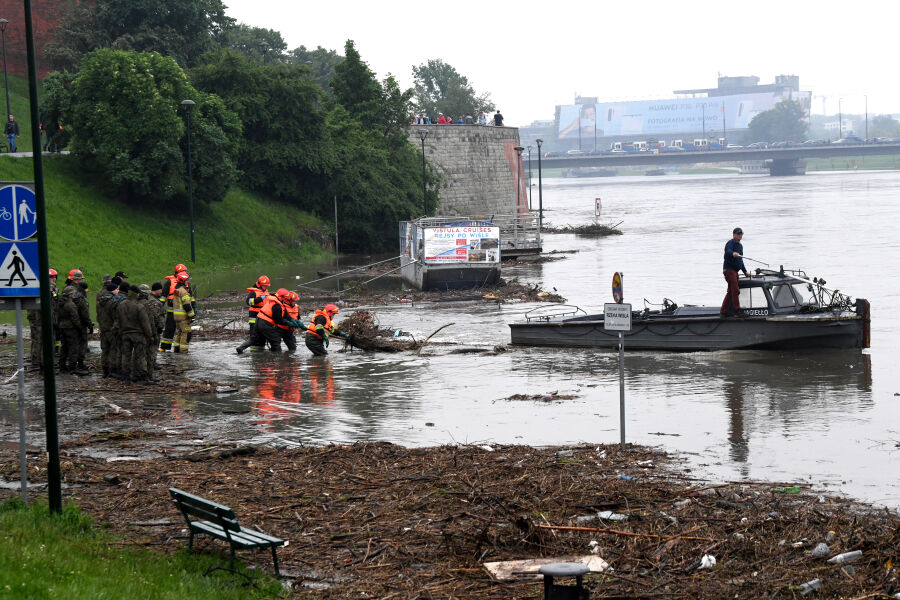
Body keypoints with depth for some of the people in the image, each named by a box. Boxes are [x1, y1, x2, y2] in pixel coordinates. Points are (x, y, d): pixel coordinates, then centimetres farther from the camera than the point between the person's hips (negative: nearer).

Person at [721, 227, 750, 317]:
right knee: (735, 290, -15)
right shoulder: (731, 243, -8)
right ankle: (737, 310, -16)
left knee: (731, 291, 11)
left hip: (735, 271, 10)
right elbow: (728, 251, -31)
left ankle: (723, 311, 17)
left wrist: (745, 272, 28)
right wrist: (733, 253, -53)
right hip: (729, 269, -10)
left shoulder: (740, 245, 21)